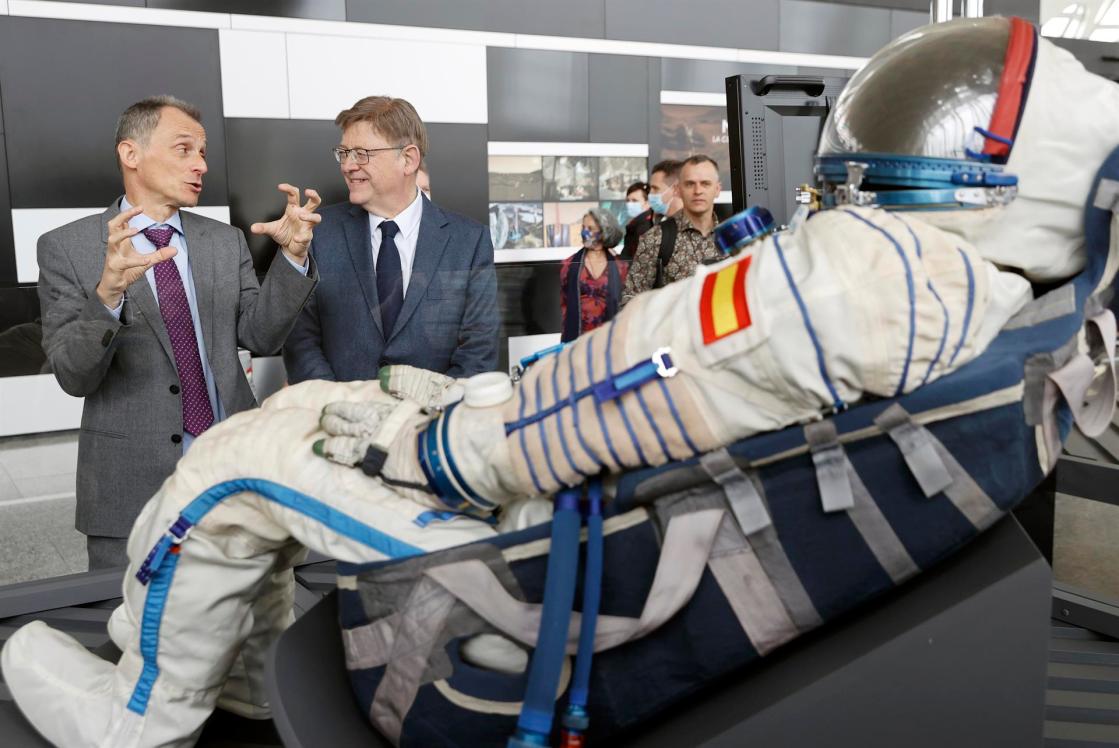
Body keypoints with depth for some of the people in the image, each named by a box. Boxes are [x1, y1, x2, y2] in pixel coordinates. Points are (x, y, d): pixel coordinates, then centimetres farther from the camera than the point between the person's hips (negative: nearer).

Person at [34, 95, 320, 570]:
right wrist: (109, 292, -29)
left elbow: (261, 336, 2)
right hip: (132, 486, -3)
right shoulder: (65, 248, -4)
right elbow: (73, 375, -10)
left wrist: (292, 255, -12)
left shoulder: (227, 242, 6)